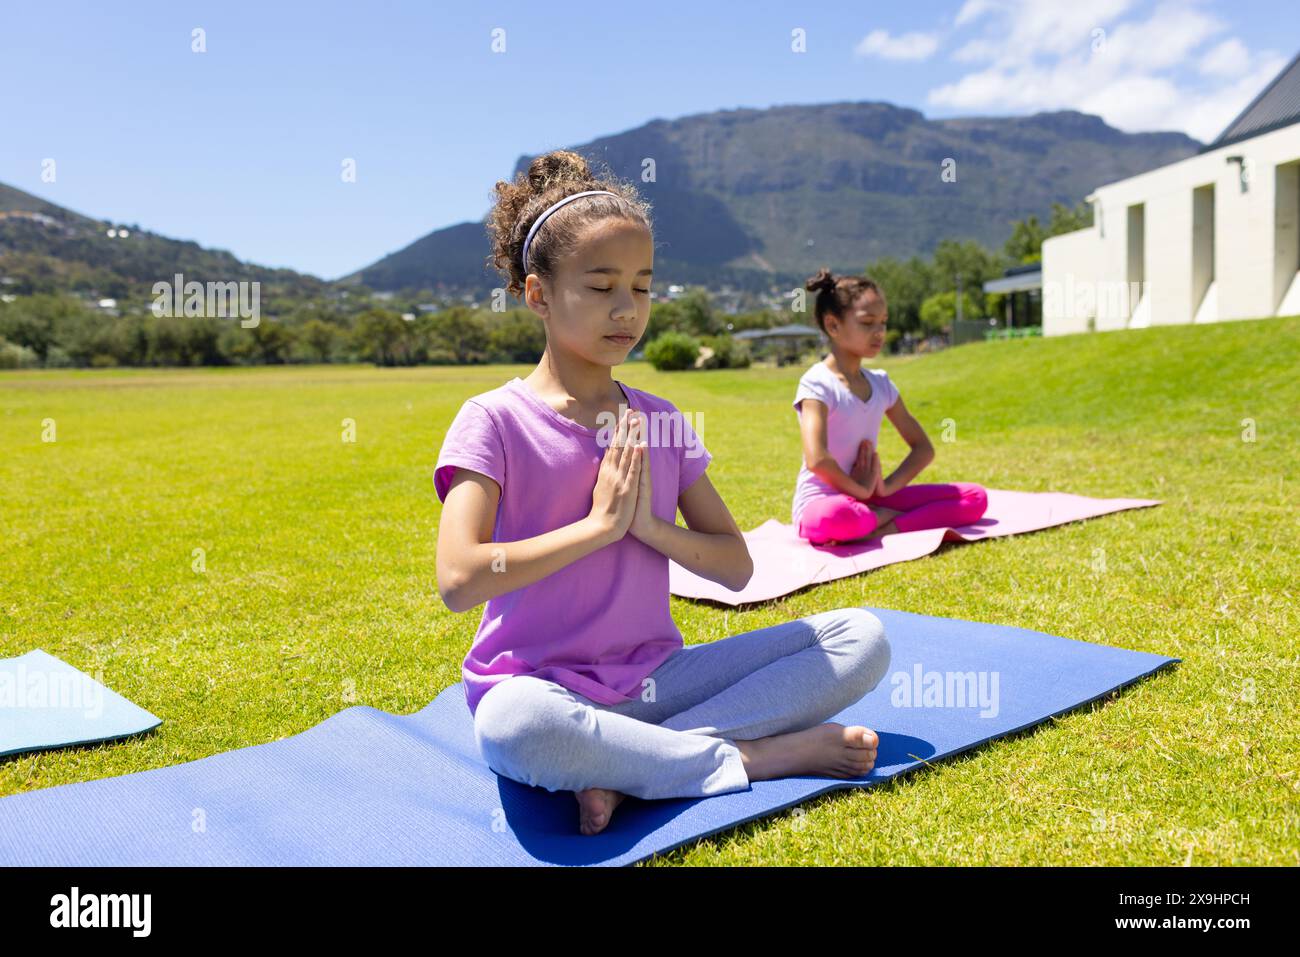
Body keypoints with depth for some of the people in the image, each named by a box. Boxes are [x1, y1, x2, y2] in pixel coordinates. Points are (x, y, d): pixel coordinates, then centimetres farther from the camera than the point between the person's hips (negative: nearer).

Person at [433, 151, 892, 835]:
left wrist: (650, 524, -11)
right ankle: (757, 755, -19)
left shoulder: (661, 422, 8)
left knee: (861, 637, -9)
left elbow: (737, 567, 7)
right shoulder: (493, 420, -6)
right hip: (546, 687, -5)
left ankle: (624, 770, -20)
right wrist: (599, 524, -15)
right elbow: (459, 580, -20)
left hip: (657, 679, 5)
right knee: (513, 725, -42)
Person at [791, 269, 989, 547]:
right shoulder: (817, 384, -13)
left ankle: (887, 528, -18)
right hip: (822, 501, -7)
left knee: (974, 497, -3)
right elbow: (817, 460, -28)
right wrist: (858, 490, -14)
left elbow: (923, 448, 12)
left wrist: (887, 486, -4)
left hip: (868, 498, 7)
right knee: (833, 518, -46)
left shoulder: (881, 384, 9)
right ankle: (887, 517, -15)